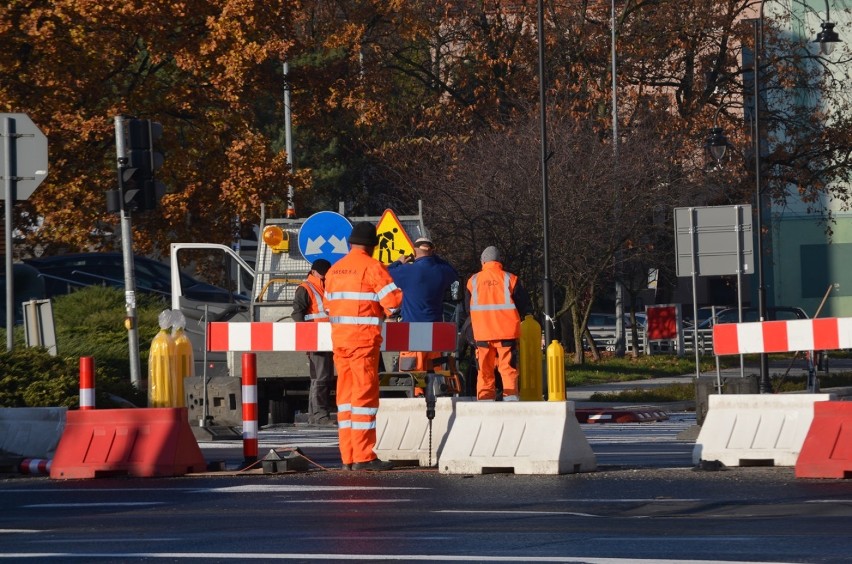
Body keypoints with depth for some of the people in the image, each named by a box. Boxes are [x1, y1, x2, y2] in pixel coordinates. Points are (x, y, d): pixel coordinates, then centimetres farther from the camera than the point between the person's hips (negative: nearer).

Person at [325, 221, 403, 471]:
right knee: (365, 394, -5)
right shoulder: (372, 267, -9)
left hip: (339, 338, 7)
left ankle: (348, 457, 10)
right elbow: (393, 300, -14)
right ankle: (363, 457, -8)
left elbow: (330, 304, 16)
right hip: (364, 339, -7)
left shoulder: (334, 270, 13)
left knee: (346, 394, 10)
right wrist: (385, 312, 6)